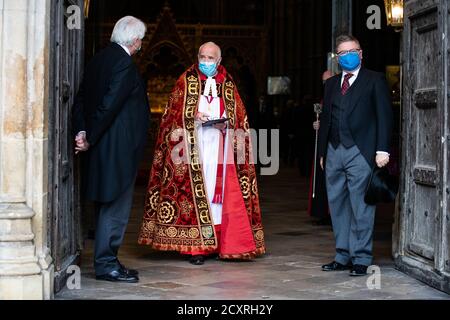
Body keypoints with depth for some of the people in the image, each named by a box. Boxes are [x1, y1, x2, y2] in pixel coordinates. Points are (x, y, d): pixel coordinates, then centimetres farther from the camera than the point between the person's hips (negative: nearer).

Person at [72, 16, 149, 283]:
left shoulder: (99, 59, 11)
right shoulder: (125, 64, -16)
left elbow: (82, 99, 9)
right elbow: (109, 104, -20)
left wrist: (82, 132, 1)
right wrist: (90, 139, -13)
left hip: (101, 145, 10)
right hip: (119, 148, -10)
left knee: (108, 205, 16)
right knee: (116, 205, -2)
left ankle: (106, 260, 24)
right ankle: (107, 264, 3)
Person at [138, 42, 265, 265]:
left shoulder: (227, 84, 13)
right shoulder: (186, 81, 7)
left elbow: (238, 118, 12)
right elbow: (175, 114, 2)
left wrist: (226, 122, -8)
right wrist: (194, 118, -14)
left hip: (220, 147, 3)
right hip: (193, 146, -2)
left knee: (220, 191, 0)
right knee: (194, 190, -8)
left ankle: (218, 242, 7)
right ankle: (196, 245, -7)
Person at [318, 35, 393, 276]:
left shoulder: (374, 80, 3)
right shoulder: (331, 84, 18)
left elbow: (384, 116, -3)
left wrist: (382, 149, -11)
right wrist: (322, 152, 15)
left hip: (360, 152, -5)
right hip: (334, 151, 6)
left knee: (360, 207, -5)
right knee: (338, 206, 8)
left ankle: (361, 259, 0)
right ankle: (343, 256, 16)